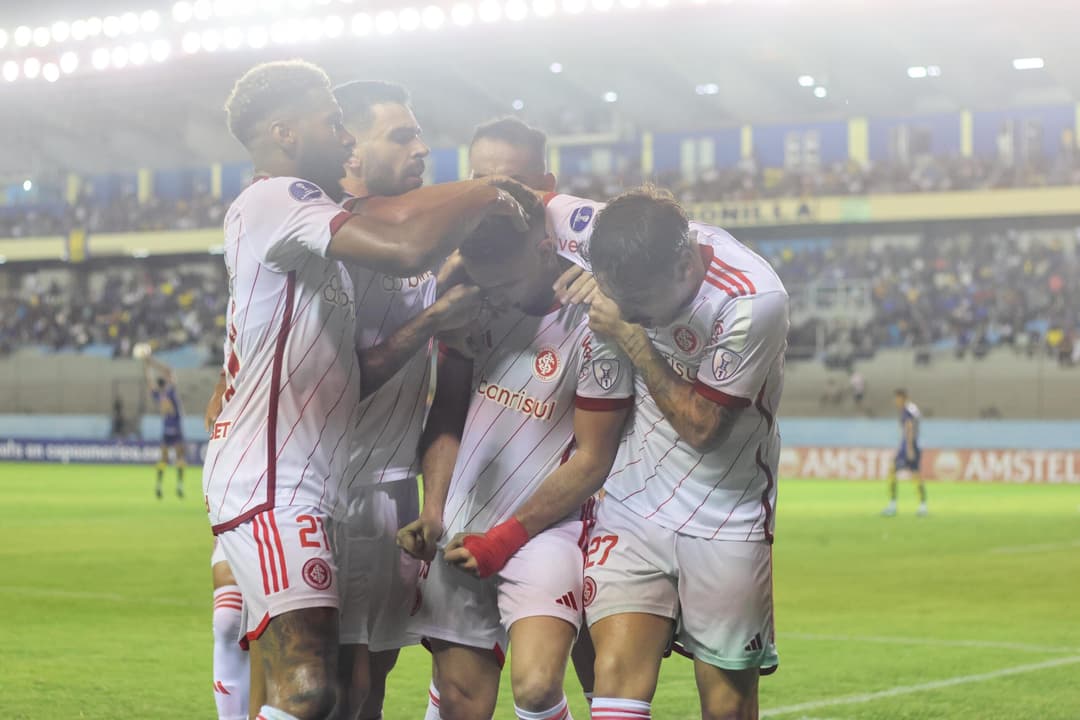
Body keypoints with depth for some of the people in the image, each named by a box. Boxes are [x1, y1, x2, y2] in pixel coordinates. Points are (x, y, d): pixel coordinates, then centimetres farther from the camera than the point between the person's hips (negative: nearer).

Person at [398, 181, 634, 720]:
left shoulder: (597, 324, -14)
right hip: (461, 531, 5)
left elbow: (591, 461, -9)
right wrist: (433, 510, 1)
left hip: (544, 527, -4)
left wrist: (505, 539, -9)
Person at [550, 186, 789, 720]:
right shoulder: (610, 237, -10)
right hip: (632, 509, 3)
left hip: (725, 523, -2)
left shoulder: (752, 302, -22)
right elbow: (541, 205, 12)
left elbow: (700, 425, -14)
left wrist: (631, 337, -17)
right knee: (618, 676, -16)